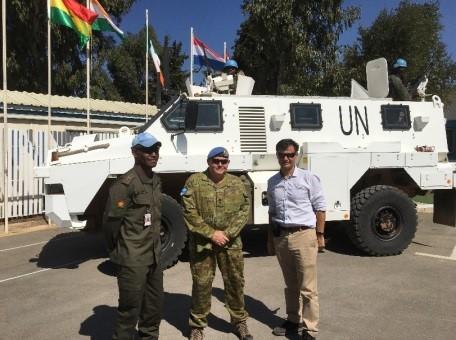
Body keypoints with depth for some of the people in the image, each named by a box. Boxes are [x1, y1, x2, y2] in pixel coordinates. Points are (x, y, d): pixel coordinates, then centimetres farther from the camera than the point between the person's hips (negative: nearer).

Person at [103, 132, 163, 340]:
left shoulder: (156, 181, 8)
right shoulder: (126, 183, -19)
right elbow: (111, 221, -17)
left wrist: (155, 246, 14)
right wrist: (115, 251, -5)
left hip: (153, 256, 8)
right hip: (133, 259, -8)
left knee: (155, 305, 21)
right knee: (130, 309, 4)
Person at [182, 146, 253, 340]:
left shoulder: (236, 183, 5)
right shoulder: (194, 182, -3)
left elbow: (244, 210, 1)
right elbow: (189, 213, -9)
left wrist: (227, 233, -10)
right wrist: (211, 233, -13)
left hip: (231, 242, 2)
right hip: (201, 243, -2)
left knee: (235, 282, 11)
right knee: (201, 284, 6)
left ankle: (239, 322, 31)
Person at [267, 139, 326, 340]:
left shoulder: (308, 178, -4)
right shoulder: (272, 182, 9)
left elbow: (320, 208, -2)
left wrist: (320, 235, -5)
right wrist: (270, 237, 16)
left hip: (303, 235, -4)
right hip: (280, 237, 5)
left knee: (307, 287, 0)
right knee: (290, 284, 17)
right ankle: (293, 320, 32)